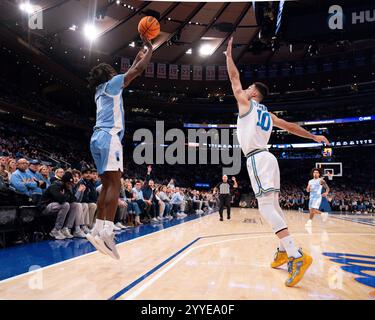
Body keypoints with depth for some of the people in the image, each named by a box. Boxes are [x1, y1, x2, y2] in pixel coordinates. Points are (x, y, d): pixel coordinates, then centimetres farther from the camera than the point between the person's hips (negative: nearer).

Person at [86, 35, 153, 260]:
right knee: (115, 184, -16)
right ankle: (107, 232, -25)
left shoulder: (101, 91, 28)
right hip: (109, 137, -9)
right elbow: (138, 70, 3)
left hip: (98, 137, 9)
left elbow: (130, 73, 41)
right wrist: (150, 49, 18)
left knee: (107, 185, 6)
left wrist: (138, 56, 48)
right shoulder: (111, 84, 5)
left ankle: (98, 231, 3)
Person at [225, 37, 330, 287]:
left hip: (257, 159, -9)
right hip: (267, 158, 9)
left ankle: (296, 255, -26)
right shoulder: (267, 114, 23)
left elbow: (234, 76, 11)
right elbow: (291, 127, 25)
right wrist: (314, 137, 34)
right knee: (273, 205, 13)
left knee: (266, 206, -17)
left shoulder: (246, 103, 5)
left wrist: (229, 55, 24)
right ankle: (284, 250, 18)